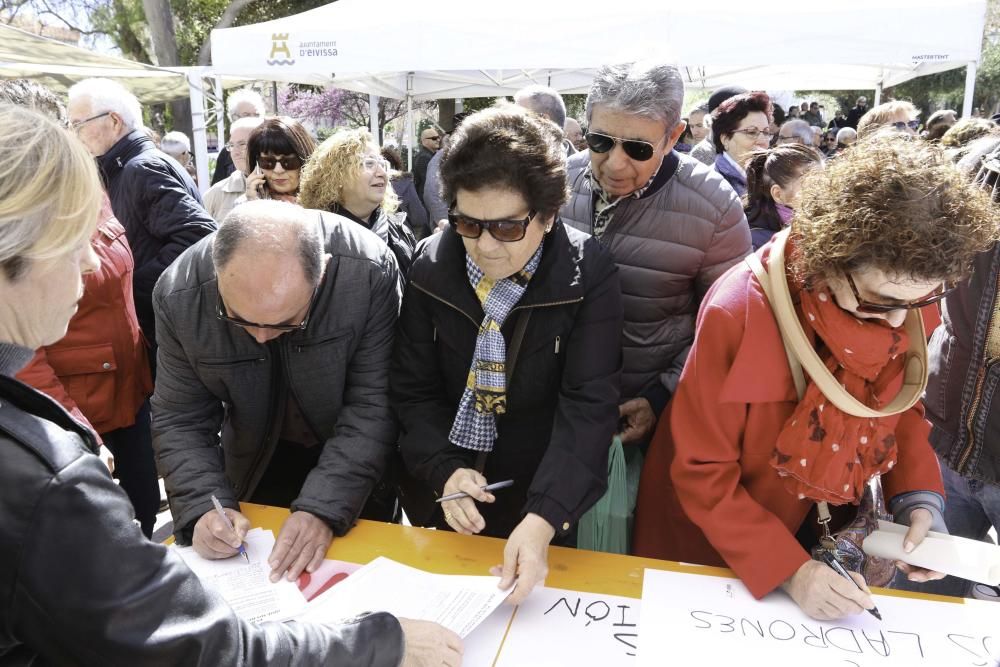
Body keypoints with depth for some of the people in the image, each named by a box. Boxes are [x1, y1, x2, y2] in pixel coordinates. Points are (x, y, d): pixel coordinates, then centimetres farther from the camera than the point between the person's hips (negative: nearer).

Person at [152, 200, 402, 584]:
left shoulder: (370, 273, -32)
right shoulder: (180, 294, -24)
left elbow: (372, 406, -28)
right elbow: (180, 420, -15)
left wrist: (322, 508, -35)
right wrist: (203, 508, -29)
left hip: (353, 466, -1)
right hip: (255, 465, 2)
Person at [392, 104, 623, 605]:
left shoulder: (588, 276, -19)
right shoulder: (431, 268, -10)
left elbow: (588, 408, -24)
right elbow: (413, 391, -6)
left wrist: (543, 519, -35)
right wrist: (444, 471, -22)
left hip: (545, 499, -2)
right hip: (447, 496, 2)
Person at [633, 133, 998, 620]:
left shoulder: (905, 302, -14)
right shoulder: (739, 313, -30)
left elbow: (901, 402, 4)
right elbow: (701, 472, -22)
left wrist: (918, 497, -11)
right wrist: (786, 568, -27)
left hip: (828, 531, 5)